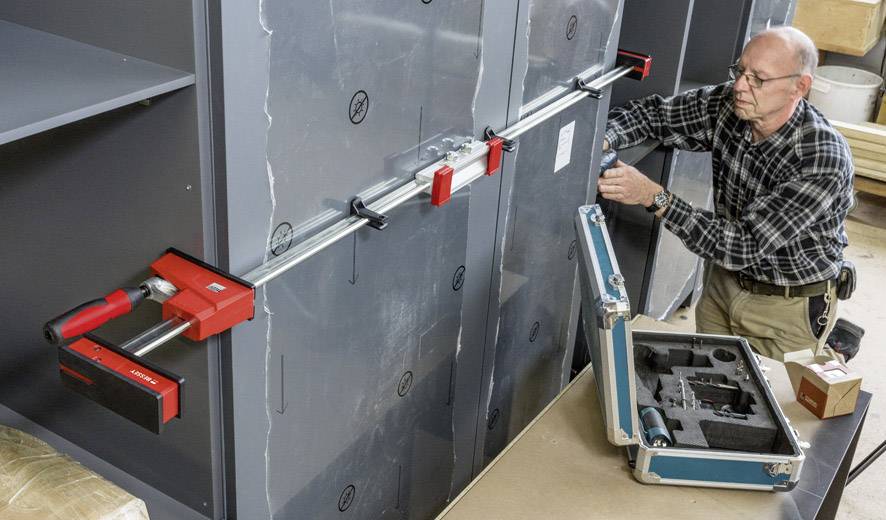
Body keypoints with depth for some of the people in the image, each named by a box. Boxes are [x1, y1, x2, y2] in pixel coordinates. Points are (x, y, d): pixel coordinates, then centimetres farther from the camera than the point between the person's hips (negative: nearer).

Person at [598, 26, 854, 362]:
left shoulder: (822, 159, -33)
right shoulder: (727, 105, -15)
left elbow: (744, 245, -34)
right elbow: (650, 112, -4)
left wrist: (654, 197, -40)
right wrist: (602, 140, -26)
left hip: (788, 305, -6)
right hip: (723, 281, 6)